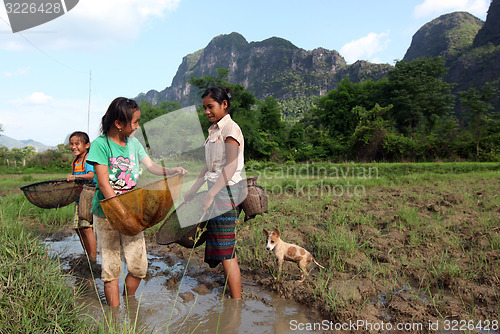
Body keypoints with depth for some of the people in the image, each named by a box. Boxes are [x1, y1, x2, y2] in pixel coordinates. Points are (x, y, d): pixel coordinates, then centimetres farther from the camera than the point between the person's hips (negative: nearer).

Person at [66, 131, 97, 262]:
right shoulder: (75, 161, 16)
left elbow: (92, 175, -29)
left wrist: (75, 176, -40)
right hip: (79, 198, 9)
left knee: (86, 227, -12)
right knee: (78, 228, 12)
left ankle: (93, 258, -4)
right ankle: (87, 256, 25)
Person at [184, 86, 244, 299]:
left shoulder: (230, 128, -9)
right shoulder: (213, 130, 18)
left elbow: (231, 166, -19)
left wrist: (210, 195, -24)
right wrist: (192, 191, 18)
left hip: (226, 191, -9)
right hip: (216, 192, 9)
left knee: (226, 252, -7)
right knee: (224, 250, 11)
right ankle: (233, 294, 21)